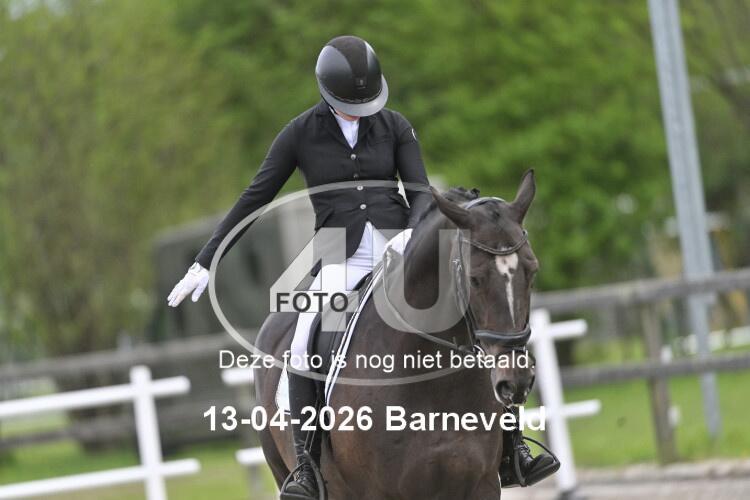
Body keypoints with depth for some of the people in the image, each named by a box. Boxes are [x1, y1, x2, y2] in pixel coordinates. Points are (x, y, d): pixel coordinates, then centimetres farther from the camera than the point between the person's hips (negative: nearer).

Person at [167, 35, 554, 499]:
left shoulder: (395, 126, 5)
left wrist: (412, 231, -22)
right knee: (304, 347, -28)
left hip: (400, 250, 2)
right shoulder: (301, 133, 1)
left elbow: (421, 191, 2)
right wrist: (206, 262, 4)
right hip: (342, 260, -1)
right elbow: (254, 199, 5)